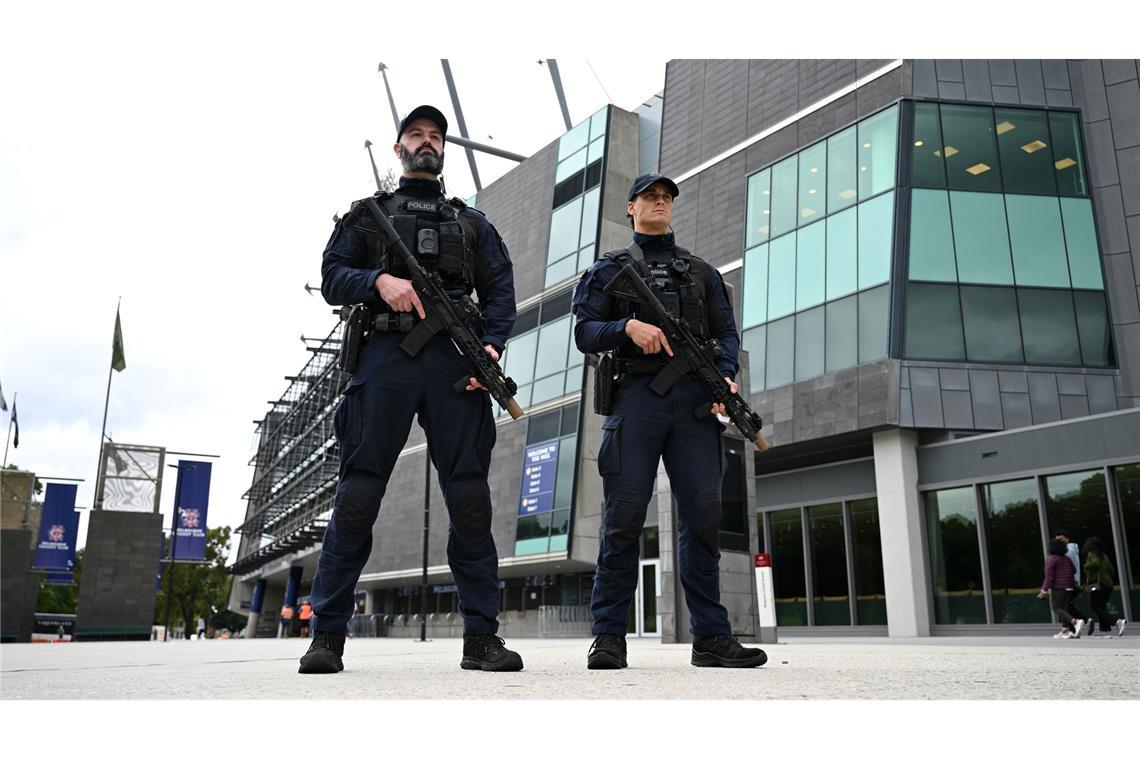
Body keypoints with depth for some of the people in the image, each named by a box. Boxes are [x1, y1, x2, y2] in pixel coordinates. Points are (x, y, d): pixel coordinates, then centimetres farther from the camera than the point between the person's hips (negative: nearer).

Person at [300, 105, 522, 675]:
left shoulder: (472, 223, 24)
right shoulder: (368, 213, 21)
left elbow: (500, 291, 13)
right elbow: (332, 278, 10)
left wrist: (492, 344, -6)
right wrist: (378, 280, -11)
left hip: (455, 361, 1)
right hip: (385, 354, -1)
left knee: (470, 499, -4)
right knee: (357, 495, -5)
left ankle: (481, 637, 1)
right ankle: (327, 635, 3)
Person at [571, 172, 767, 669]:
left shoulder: (702, 272, 25)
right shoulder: (610, 269, 18)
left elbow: (727, 333, 16)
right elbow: (584, 333, 7)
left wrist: (726, 375, -4)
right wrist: (627, 326, -13)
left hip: (695, 401, 2)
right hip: (636, 398, -2)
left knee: (703, 515, -3)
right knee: (624, 516, -6)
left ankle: (710, 637, 3)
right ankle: (609, 636, 1)